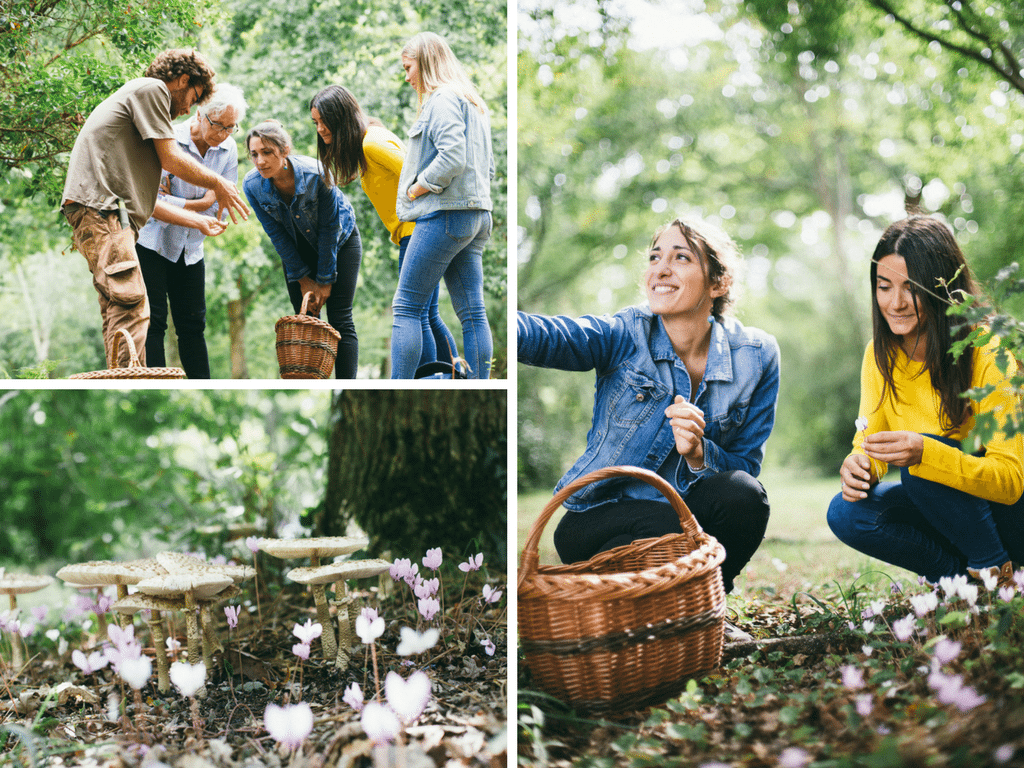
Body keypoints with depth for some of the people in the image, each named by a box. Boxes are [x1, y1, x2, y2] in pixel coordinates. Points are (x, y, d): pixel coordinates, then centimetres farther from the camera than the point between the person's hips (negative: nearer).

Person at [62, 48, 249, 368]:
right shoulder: (151, 88, 5)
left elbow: (143, 199, 32)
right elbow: (171, 159, -4)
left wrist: (198, 221, 37)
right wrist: (219, 184, 11)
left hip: (104, 214, 11)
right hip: (100, 208, -11)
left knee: (120, 311, 7)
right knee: (131, 306, -20)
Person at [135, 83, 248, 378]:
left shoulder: (228, 149, -3)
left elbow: (222, 206, -4)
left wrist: (175, 203, -16)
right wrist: (201, 203, -20)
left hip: (191, 249, 5)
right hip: (151, 243, -5)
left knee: (193, 325, 8)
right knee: (153, 322, -6)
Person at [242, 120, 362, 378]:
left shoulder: (317, 175, -33)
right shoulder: (252, 185, -22)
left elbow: (329, 230, -23)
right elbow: (277, 235, -11)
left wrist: (325, 280, -17)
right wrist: (303, 279, -9)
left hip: (340, 240, -3)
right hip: (298, 248, 3)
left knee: (340, 320, -11)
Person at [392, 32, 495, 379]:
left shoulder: (442, 98, -8)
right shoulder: (474, 103, 22)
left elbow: (452, 157, -20)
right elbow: (489, 166, 22)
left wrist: (414, 190, -10)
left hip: (445, 214, -9)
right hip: (477, 216, 9)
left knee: (406, 307, -5)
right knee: (472, 313, 5)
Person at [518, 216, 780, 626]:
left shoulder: (755, 355, -6)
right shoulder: (624, 334, -14)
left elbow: (746, 466, -5)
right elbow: (542, 336, -35)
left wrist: (698, 454, -28)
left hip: (691, 515, 2)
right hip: (598, 520, -2)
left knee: (742, 494, -28)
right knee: (663, 524, -34)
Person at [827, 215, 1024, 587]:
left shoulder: (988, 354, -21)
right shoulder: (880, 355, -3)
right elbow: (869, 441, 0)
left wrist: (926, 453, -42)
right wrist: (857, 463, -25)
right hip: (945, 506, 5)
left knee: (921, 458, -30)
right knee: (846, 513, -19)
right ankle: (964, 575, -3)